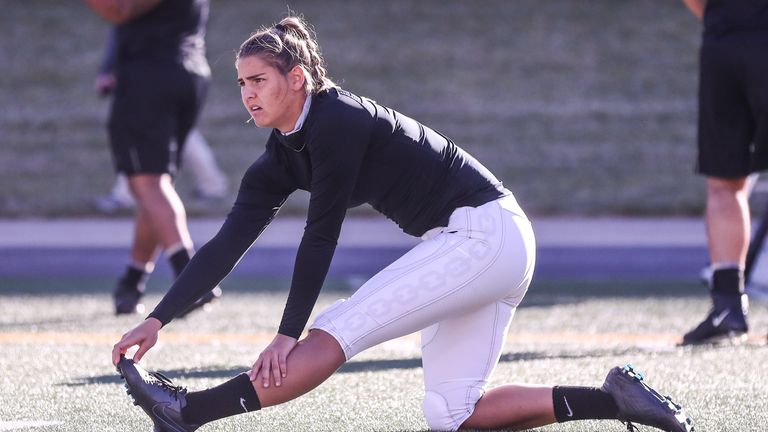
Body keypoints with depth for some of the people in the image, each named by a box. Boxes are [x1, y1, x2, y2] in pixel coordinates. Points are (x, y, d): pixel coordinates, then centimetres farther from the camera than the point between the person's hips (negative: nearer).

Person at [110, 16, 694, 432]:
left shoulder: (338, 121, -18)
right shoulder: (284, 156, 8)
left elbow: (321, 238, -19)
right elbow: (228, 244, 5)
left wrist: (288, 335, -19)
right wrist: (156, 321, -2)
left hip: (483, 235, -10)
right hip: (489, 248, 10)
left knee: (339, 332, -17)